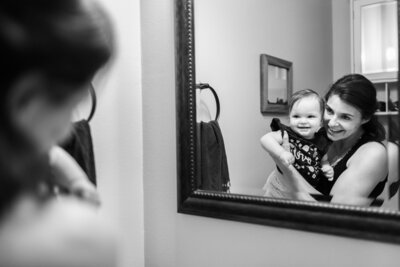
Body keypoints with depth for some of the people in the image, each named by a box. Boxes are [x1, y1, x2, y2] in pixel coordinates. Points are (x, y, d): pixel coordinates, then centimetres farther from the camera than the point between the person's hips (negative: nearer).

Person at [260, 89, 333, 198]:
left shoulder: (321, 142, -8)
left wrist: (327, 167, -12)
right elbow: (265, 139, -34)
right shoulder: (287, 134, -19)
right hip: (281, 187, -2)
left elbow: (324, 161, 9)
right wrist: (281, 152, -47)